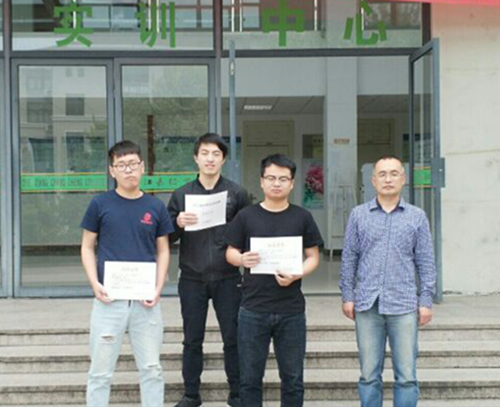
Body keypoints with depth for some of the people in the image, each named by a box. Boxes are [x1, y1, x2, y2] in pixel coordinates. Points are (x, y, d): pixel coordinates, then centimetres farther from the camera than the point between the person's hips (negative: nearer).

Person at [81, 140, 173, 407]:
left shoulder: (156, 207, 5)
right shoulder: (100, 204, 0)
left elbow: (163, 251, 9)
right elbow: (87, 247, 4)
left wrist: (158, 288, -5)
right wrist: (94, 283, -11)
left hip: (146, 300, 2)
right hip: (109, 298, -1)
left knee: (151, 369, 9)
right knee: (100, 371, 5)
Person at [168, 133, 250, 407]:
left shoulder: (237, 193, 2)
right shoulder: (181, 195, 5)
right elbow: (167, 237, 4)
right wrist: (178, 224, -16)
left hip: (227, 279, -1)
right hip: (192, 279, 1)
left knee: (233, 338, 5)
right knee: (192, 340, 9)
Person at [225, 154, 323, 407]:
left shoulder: (302, 217, 3)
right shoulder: (246, 216, 2)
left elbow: (313, 257, 4)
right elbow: (230, 253, 6)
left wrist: (297, 275, -15)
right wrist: (242, 259, -17)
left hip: (292, 311, 0)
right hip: (253, 310, 0)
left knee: (292, 378, 11)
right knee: (250, 378, 8)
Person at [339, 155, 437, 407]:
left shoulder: (417, 217, 6)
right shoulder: (359, 215, 7)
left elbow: (426, 262, 6)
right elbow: (349, 258, 8)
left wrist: (426, 301, 0)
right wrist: (347, 296, 3)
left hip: (404, 306, 0)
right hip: (367, 304, 1)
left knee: (406, 376, 0)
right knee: (369, 375, 7)